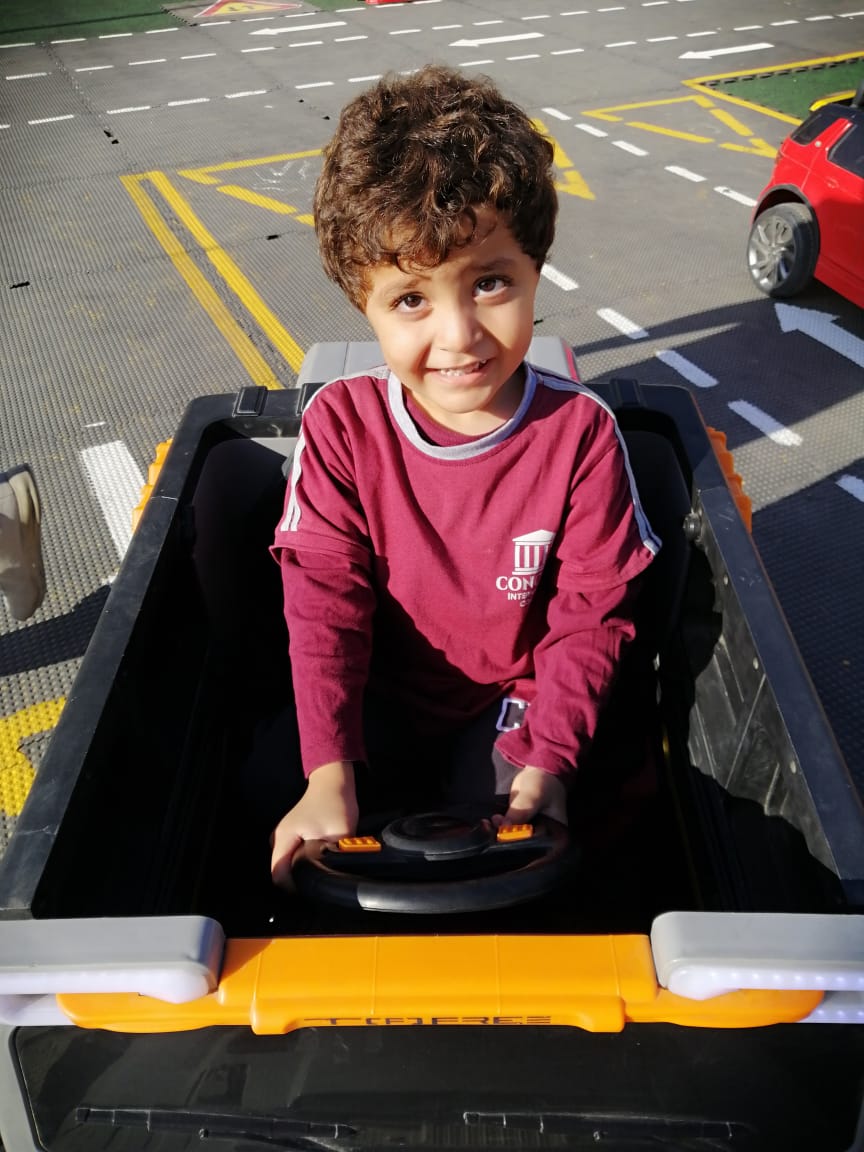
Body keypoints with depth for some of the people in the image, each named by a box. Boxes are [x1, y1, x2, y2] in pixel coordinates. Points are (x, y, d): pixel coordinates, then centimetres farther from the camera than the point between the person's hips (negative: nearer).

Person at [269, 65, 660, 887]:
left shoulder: (579, 432, -17)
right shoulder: (340, 424, -16)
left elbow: (592, 612, -12)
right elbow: (323, 600, -17)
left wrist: (547, 762, -21)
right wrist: (329, 774, -25)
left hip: (515, 695, 0)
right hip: (381, 695, 1)